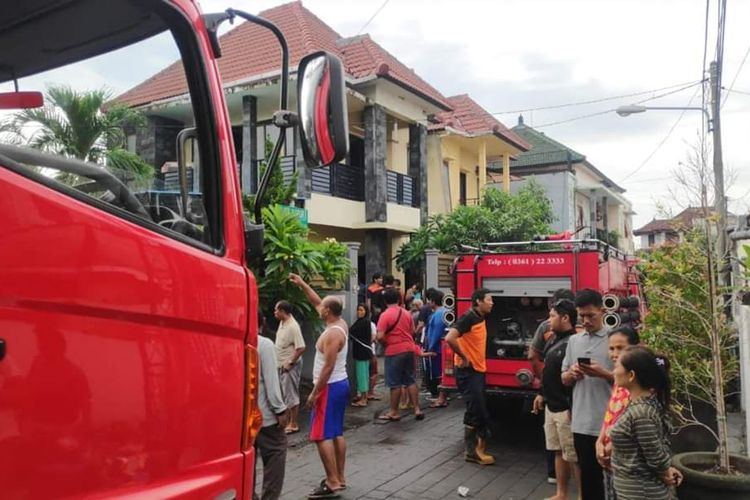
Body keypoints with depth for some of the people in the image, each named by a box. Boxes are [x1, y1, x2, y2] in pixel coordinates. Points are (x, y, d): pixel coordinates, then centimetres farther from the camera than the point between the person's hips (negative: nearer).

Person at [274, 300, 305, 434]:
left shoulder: (293, 326, -22)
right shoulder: (282, 323, 7)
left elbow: (301, 348, -26)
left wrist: (290, 363, -20)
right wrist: (280, 362, 14)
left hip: (290, 366, -9)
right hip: (281, 365, 9)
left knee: (291, 395, -1)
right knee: (284, 393, 17)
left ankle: (293, 424, 8)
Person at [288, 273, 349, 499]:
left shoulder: (332, 334, -21)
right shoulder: (341, 324, 6)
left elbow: (328, 367, -24)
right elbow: (316, 302, 18)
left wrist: (314, 393, -20)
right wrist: (302, 284, 19)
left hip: (330, 387, -10)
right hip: (341, 384, 10)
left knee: (321, 435, -6)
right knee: (336, 433, 14)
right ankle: (339, 478, 20)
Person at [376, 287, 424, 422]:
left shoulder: (385, 315, -13)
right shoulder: (406, 313, 6)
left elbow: (380, 336, -18)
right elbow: (412, 332, 12)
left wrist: (387, 343, -1)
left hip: (394, 351, -6)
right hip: (409, 349, 6)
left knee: (395, 383, 3)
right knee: (410, 380, 14)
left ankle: (394, 412, 13)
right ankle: (417, 409, 15)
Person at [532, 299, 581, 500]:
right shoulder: (553, 339, 10)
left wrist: (574, 409, -23)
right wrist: (542, 394, 21)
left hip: (566, 409, -9)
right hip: (551, 406, 9)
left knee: (574, 456, 1)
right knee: (558, 452, 18)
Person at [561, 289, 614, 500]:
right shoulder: (574, 340, 10)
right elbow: (564, 379, 15)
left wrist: (602, 373, -20)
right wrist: (572, 373, -6)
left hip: (608, 423, -4)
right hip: (581, 422, 5)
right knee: (587, 475, 16)